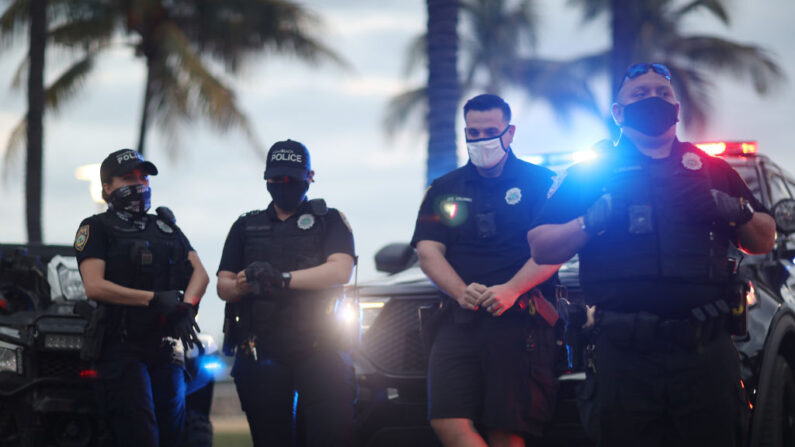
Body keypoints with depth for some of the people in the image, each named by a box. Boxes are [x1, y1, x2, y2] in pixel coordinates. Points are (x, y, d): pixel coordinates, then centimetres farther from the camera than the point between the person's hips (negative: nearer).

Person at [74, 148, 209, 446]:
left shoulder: (166, 227, 21)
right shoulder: (97, 229, 4)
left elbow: (199, 273, 11)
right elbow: (94, 286, -9)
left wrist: (186, 306, -10)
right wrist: (154, 299, -15)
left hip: (166, 349, 5)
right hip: (121, 348, -5)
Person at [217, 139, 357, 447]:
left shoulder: (329, 220, 12)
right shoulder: (246, 227, 21)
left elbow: (341, 271, -5)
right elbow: (223, 286, 14)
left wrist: (283, 278, -16)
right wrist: (244, 285, -11)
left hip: (317, 349, -2)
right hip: (260, 350, 3)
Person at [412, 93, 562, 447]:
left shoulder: (539, 182, 9)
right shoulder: (443, 190, 19)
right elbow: (428, 252, 9)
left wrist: (511, 290, -18)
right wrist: (461, 292, -10)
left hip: (519, 321, -3)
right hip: (459, 321, 3)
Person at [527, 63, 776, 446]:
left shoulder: (710, 169, 19)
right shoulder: (591, 173, 13)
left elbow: (764, 241, 19)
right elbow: (541, 248, 6)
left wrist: (731, 209, -2)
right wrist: (594, 220, -10)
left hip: (704, 348, 2)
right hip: (625, 354, -1)